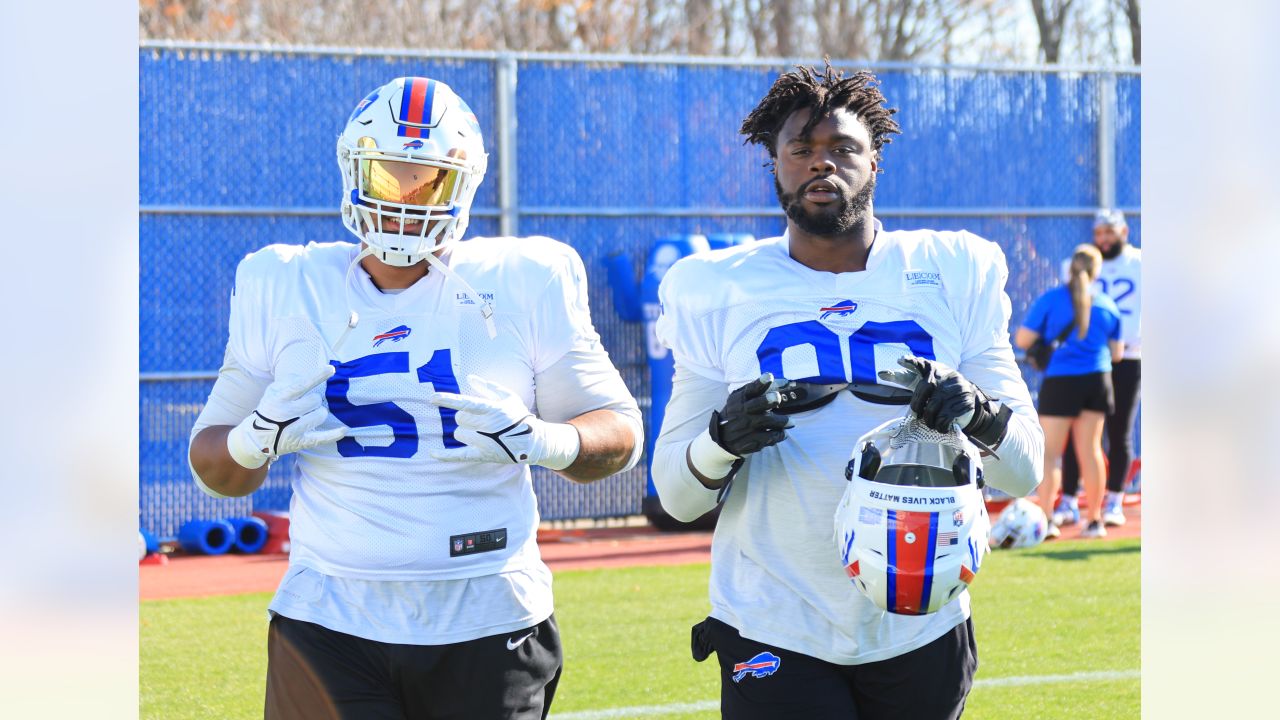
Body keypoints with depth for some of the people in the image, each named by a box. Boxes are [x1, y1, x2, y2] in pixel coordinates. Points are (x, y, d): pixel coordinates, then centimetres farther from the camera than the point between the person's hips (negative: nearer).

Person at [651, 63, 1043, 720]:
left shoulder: (955, 275, 5)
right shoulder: (718, 291, 3)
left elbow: (1025, 472, 2)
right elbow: (676, 495, 1)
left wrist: (979, 414, -19)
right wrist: (723, 439, -20)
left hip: (921, 630, 2)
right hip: (775, 635, -1)